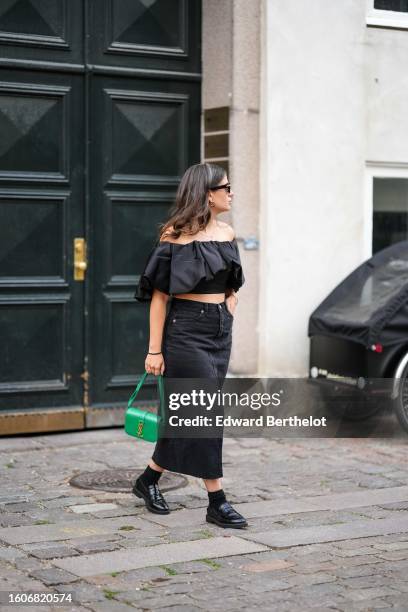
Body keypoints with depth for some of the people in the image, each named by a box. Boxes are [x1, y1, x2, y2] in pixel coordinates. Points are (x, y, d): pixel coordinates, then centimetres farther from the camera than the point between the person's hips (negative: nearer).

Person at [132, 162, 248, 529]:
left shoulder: (227, 233, 10)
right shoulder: (176, 235, -8)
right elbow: (159, 294, -9)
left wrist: (226, 321, 11)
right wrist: (155, 349, -12)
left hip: (220, 333, 7)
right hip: (185, 330, -7)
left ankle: (149, 481, 26)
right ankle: (217, 503, -2)